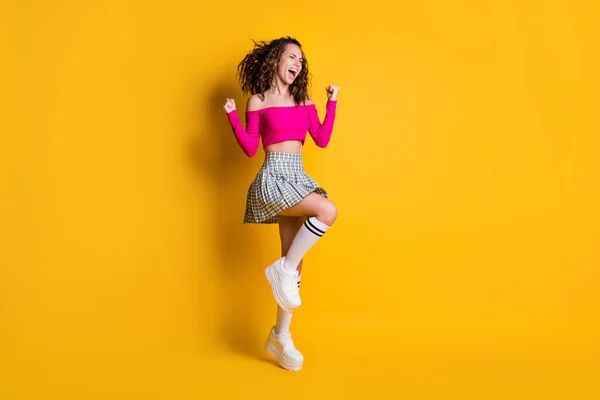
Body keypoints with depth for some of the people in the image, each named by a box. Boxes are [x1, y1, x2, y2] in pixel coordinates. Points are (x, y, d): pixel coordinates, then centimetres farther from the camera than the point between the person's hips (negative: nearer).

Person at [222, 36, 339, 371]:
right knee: (328, 211, -29)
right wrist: (232, 116, -10)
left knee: (295, 263, 4)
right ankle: (282, 270, -10)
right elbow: (250, 149, 0)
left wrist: (332, 102, 9)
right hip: (273, 178, -6)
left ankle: (281, 336, 15)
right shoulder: (258, 101, 2)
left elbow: (322, 140, 8)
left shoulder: (304, 100, 15)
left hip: (298, 178, 6)